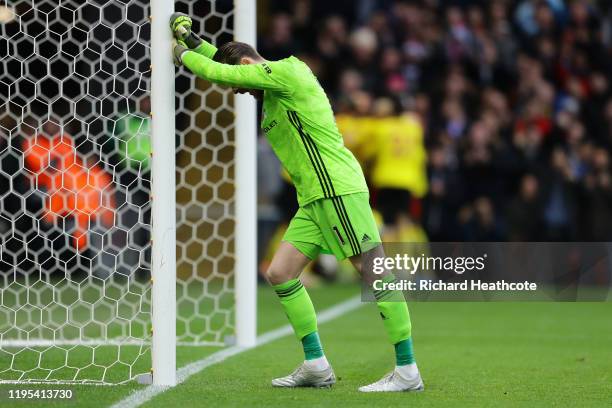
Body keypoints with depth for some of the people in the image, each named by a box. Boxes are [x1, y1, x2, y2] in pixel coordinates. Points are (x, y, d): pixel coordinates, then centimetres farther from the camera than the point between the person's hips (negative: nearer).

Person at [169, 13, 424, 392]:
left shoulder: (286, 72, -8)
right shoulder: (273, 90, 20)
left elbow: (220, 73, -9)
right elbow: (224, 64, 36)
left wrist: (184, 55, 7)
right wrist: (193, 41, 25)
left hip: (338, 188, -10)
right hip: (313, 200, 10)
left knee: (374, 271, -11)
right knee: (280, 274, 5)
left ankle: (408, 371, -14)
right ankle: (317, 366, 9)